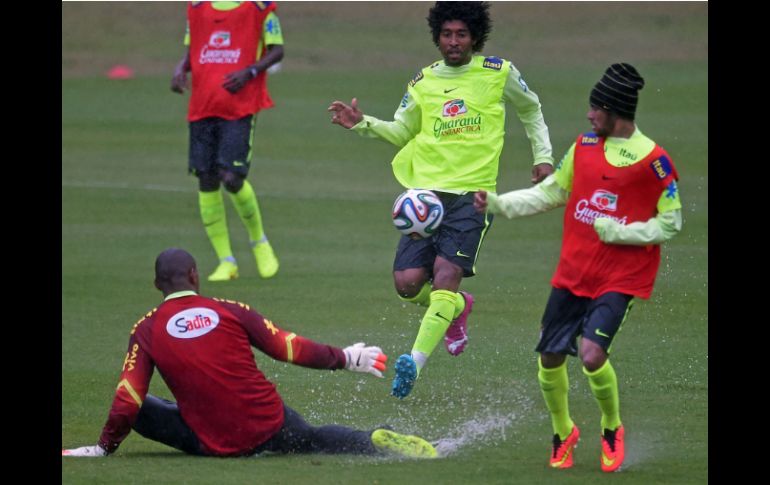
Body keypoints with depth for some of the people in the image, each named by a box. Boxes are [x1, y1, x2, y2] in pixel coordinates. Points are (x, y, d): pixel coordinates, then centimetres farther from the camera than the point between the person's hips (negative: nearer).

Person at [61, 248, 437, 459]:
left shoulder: (146, 331, -2)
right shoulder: (231, 311, 1)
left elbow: (126, 402, -8)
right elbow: (291, 349, 4)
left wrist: (104, 449, 5)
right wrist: (346, 359, 18)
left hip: (213, 446, -2)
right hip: (271, 425, 2)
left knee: (139, 411, 13)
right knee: (312, 439, 29)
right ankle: (376, 443, 0)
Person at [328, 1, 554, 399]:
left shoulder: (499, 74, 5)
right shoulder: (423, 82, 11)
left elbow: (530, 109, 23)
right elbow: (402, 131, 22)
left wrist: (542, 156, 16)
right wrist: (363, 125, 5)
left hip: (473, 194, -3)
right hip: (426, 190, 3)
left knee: (446, 273, -22)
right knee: (408, 283, -8)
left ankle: (416, 360, -27)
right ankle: (455, 308, 26)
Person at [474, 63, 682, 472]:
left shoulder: (652, 160, -11)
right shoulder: (584, 147, 6)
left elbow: (671, 222, -6)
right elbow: (550, 193, 16)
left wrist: (619, 232, -16)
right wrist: (497, 203, 7)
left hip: (620, 278, -6)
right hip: (572, 273, 6)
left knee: (592, 354, -21)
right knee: (550, 358, 5)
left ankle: (612, 429, 7)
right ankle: (562, 433, 30)